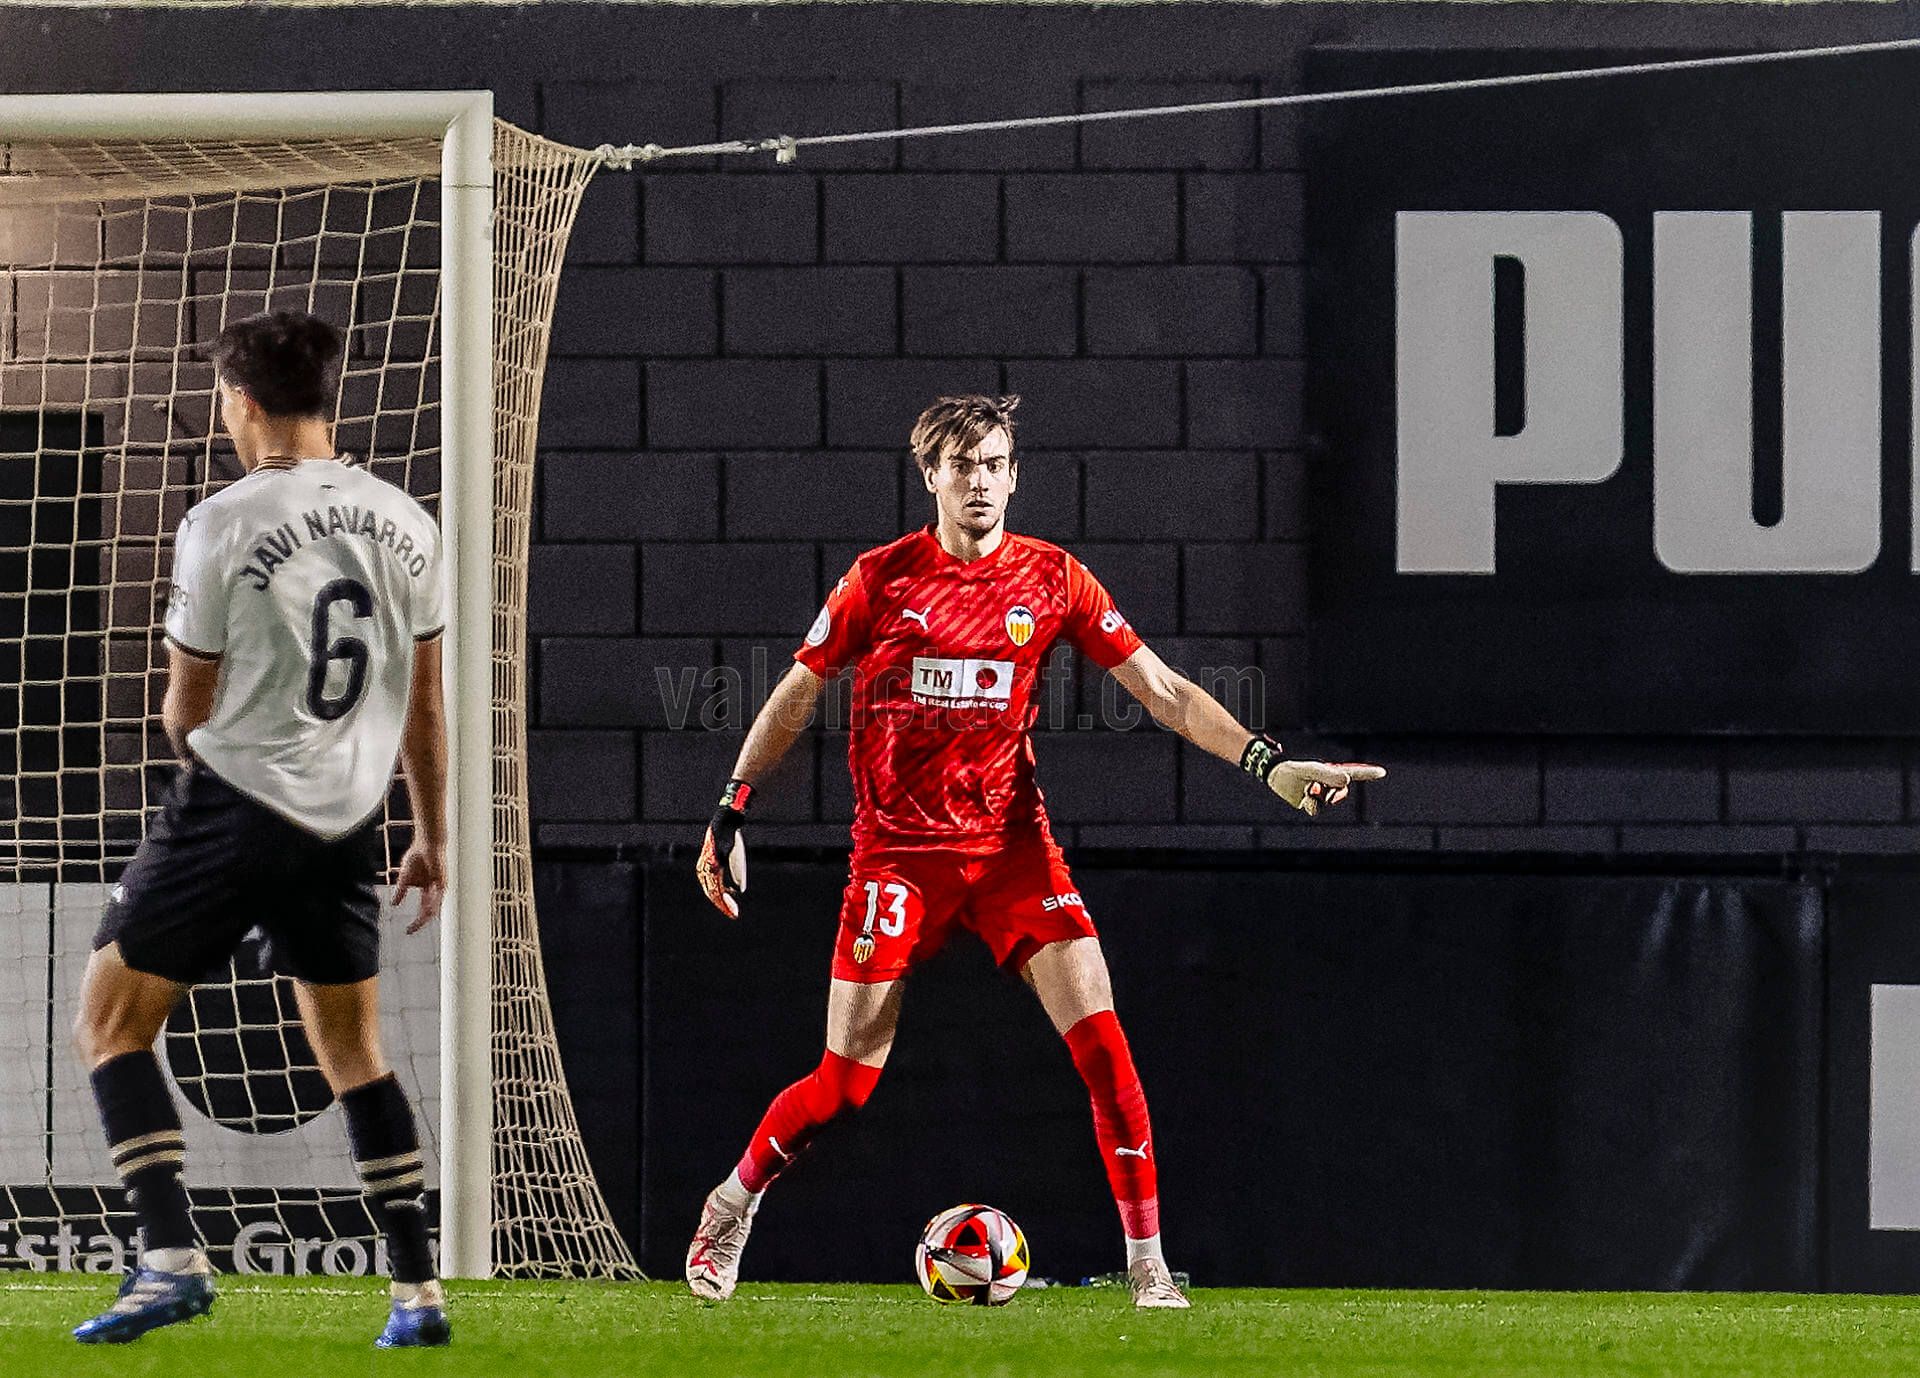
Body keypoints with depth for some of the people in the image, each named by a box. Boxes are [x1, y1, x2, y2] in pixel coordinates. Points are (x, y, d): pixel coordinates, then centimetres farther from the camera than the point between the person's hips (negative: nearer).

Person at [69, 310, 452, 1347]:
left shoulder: (222, 523, -12)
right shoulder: (405, 525, 4)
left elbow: (186, 708, -3)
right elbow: (424, 702, 12)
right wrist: (432, 840, 22)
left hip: (233, 799, -6)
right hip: (347, 824, 6)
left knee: (110, 1023, 4)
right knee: (354, 1052, 16)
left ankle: (170, 1255, -8)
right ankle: (416, 1291, 12)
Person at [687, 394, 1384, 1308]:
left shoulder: (1052, 578, 1)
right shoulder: (882, 578, -2)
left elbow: (1165, 692, 1)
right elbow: (796, 694, 8)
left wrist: (1268, 762, -10)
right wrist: (730, 813, 6)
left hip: (1012, 845, 1)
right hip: (899, 849, -1)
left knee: (1101, 1042, -15)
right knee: (844, 1084, -3)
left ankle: (1148, 1267, -9)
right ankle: (732, 1206, 25)